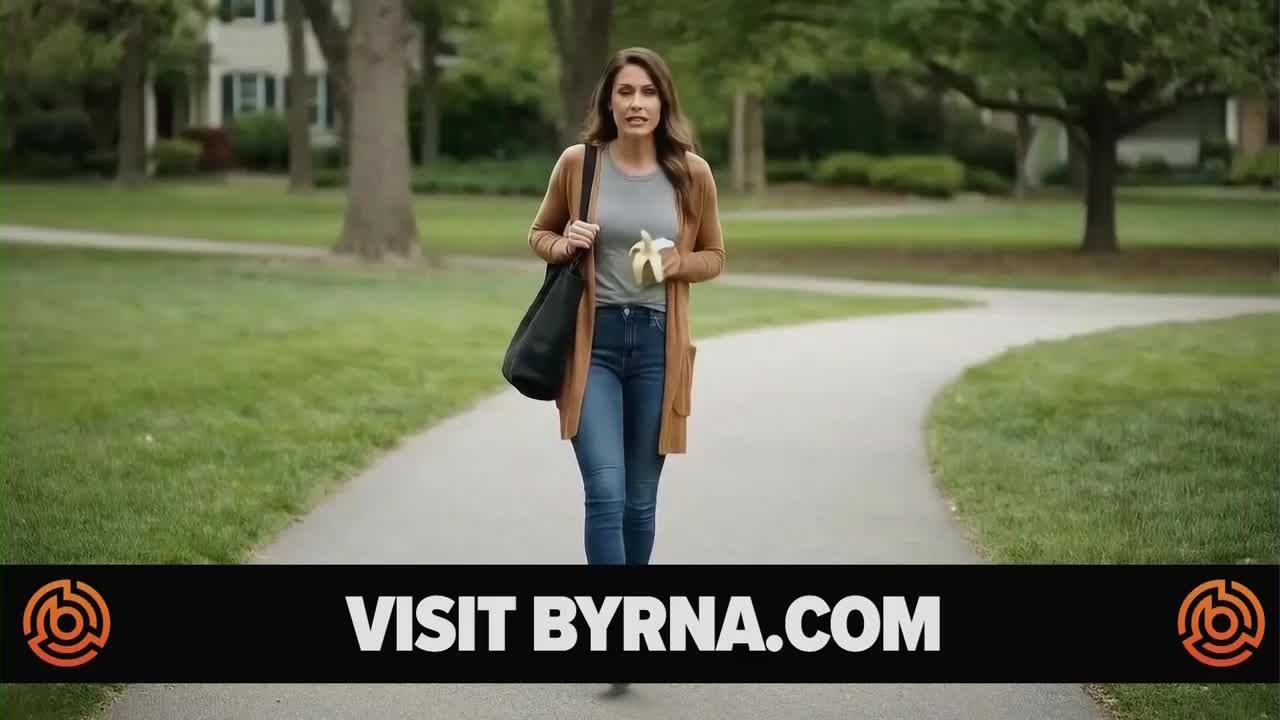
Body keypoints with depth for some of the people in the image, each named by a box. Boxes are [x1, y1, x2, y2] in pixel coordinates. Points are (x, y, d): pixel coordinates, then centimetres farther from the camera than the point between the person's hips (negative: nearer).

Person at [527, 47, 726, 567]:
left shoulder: (691, 173, 0)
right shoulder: (578, 162, -1)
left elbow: (714, 257, 13)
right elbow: (539, 234, 14)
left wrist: (678, 263, -9)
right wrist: (563, 246, -9)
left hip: (657, 343, 2)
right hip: (592, 341, -2)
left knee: (640, 500, 10)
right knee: (605, 494, -13)